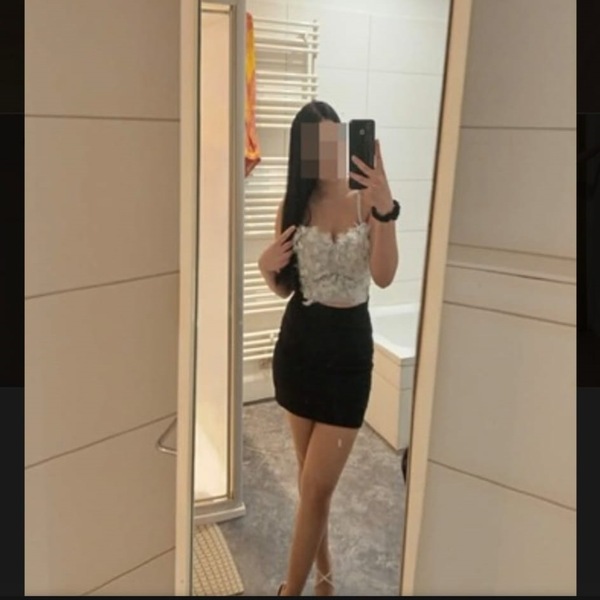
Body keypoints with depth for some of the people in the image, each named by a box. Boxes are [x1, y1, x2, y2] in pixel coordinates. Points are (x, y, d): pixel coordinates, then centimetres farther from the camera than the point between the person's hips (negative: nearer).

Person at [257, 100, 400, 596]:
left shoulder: (367, 203, -6)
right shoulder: (292, 209, 1)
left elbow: (384, 277, -19)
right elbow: (284, 287, 10)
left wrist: (385, 208, -30)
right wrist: (268, 267, -13)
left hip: (349, 349, -3)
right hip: (299, 343, 3)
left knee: (317, 485, 1)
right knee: (313, 478, 15)